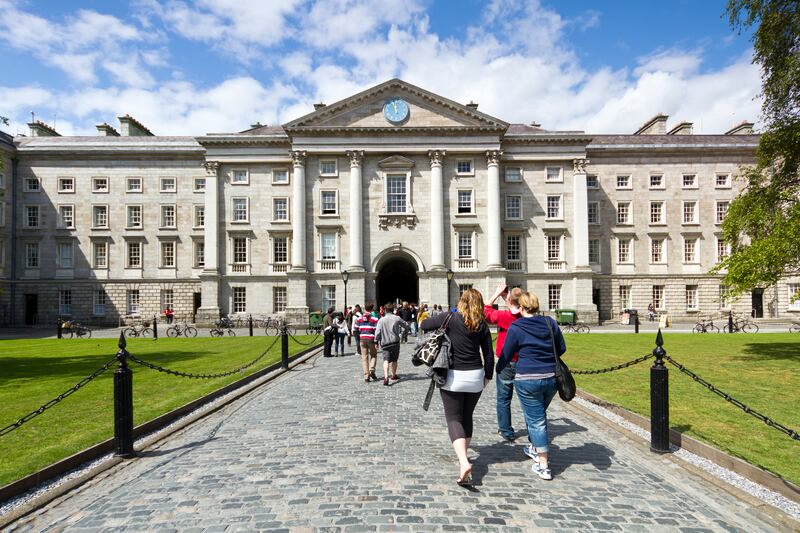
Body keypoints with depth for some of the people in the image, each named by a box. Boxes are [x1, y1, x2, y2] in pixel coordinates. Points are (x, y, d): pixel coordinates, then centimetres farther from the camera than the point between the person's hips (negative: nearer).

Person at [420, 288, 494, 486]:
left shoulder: (450, 318, -9)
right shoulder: (482, 325, 1)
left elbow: (423, 325, -4)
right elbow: (489, 354, 4)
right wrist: (487, 376, 17)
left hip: (452, 376, -4)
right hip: (475, 377, 4)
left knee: (454, 419, 1)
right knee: (467, 417, 20)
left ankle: (464, 462, -16)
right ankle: (462, 457, 31)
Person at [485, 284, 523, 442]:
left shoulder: (503, 316, -15)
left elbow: (485, 312, 2)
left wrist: (497, 294, 6)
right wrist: (505, 296, 16)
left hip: (507, 364, -3)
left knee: (504, 399, 10)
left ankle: (506, 432, 16)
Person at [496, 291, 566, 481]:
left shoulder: (516, 328, -10)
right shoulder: (550, 323, 2)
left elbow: (506, 354, -3)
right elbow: (562, 348, 10)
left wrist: (498, 369, 16)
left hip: (528, 379, -5)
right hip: (552, 377, 5)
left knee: (536, 420, 5)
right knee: (539, 414, 25)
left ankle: (544, 466, 10)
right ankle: (535, 448, 41)